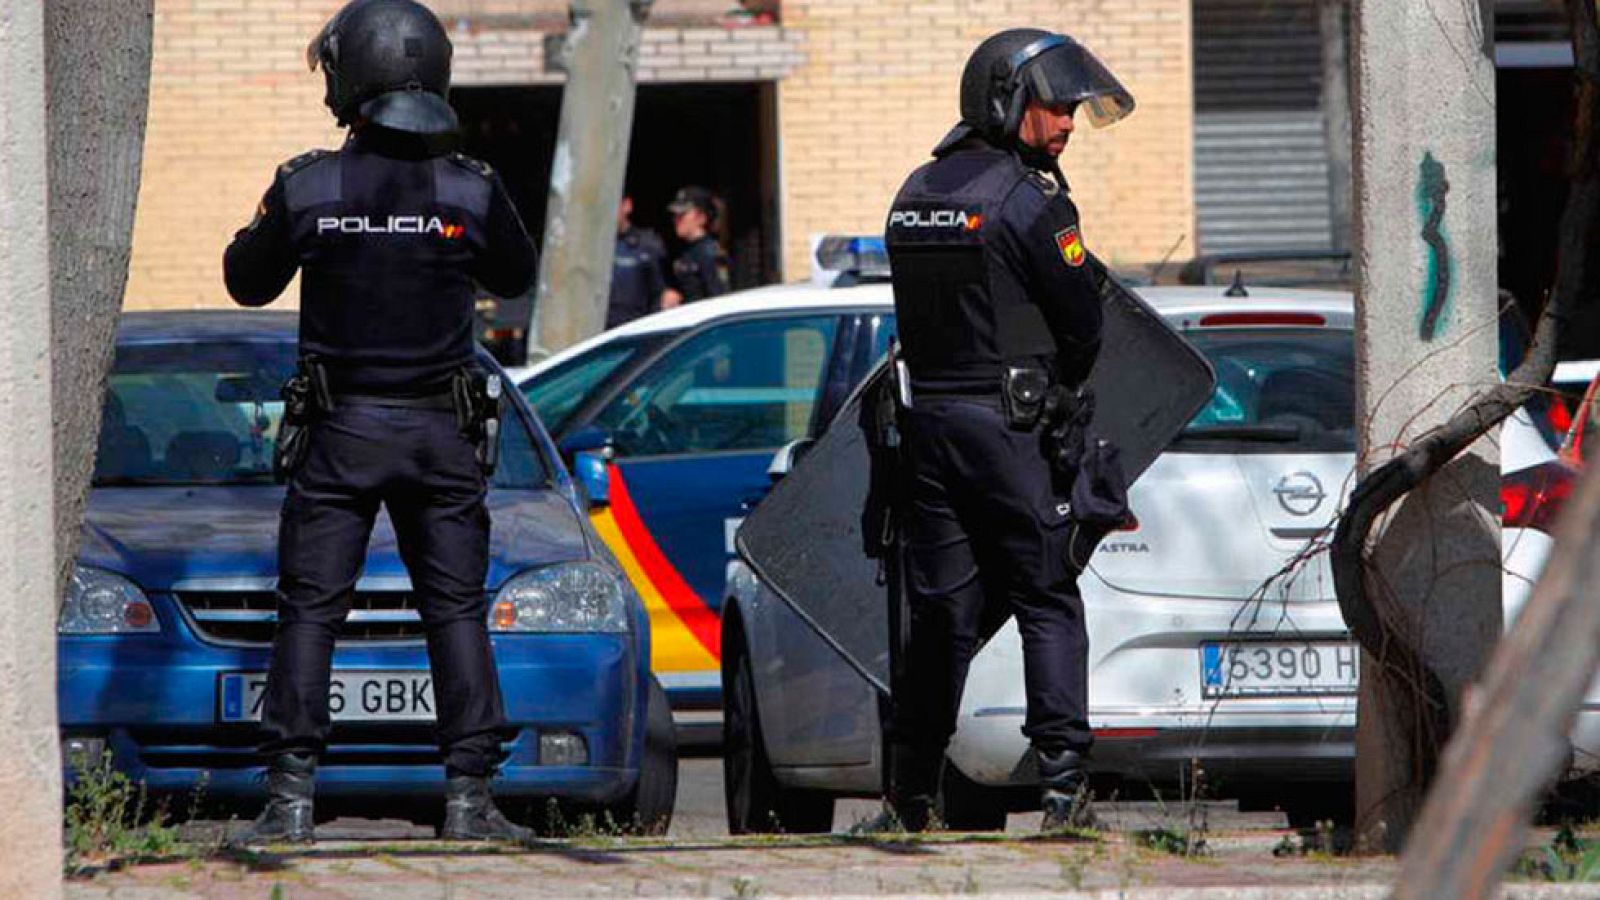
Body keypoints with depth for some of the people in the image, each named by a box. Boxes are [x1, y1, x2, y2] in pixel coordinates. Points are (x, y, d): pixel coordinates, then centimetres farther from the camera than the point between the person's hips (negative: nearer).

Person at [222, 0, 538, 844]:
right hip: (440, 432, 1)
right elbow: (516, 275, 11)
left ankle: (290, 799, -1)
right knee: (457, 614, 6)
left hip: (338, 433, -1)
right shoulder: (470, 189, -7)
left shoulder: (307, 187, -9)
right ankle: (469, 795, 1)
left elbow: (249, 283, 6)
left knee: (309, 614, 4)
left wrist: (264, 221, 24)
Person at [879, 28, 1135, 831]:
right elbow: (1082, 323, -7)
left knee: (939, 612, 10)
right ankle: (1062, 778, -8)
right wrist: (1056, 392, 13)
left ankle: (910, 789, 10)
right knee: (1047, 604, -1)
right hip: (1006, 425, -6)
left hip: (927, 422, 6)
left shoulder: (916, 194, 13)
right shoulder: (1027, 200, -10)